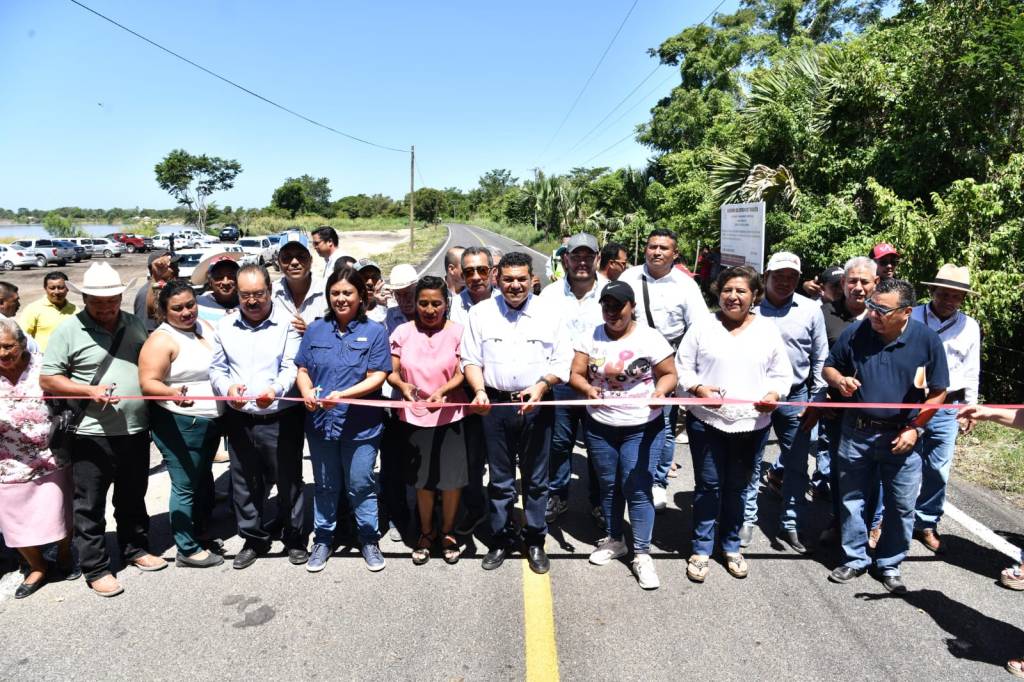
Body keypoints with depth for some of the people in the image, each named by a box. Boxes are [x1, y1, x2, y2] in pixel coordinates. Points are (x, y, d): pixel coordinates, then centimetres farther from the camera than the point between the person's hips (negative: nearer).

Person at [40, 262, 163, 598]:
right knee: (90, 506, 6)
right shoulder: (68, 331, -7)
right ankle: (96, 569, 18)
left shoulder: (134, 324, 7)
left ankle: (136, 549, 36)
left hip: (136, 431, 5)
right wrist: (90, 391, -20)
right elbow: (47, 379, -7)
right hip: (92, 435, -4)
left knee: (133, 498, 19)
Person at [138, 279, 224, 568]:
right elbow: (148, 383, -21)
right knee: (185, 486, -1)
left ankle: (199, 531, 38)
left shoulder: (205, 326, 8)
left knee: (203, 479, 21)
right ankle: (187, 550, 12)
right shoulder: (161, 340, -15)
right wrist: (172, 393, -39)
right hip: (180, 423, -8)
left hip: (210, 421, 8)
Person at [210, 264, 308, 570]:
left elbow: (292, 367, -13)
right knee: (244, 484, 14)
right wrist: (228, 388, -13)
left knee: (289, 480, 8)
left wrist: (275, 389, -34)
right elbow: (216, 369, 10)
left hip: (281, 418, -4)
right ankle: (254, 539, 33)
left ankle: (294, 538, 27)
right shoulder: (225, 326, 8)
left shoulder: (287, 323, -5)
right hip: (239, 419, 4)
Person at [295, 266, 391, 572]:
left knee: (360, 486, 7)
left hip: (361, 426, -3)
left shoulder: (375, 332, -4)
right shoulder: (316, 330, 6)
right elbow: (303, 369, 8)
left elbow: (377, 376, -10)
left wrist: (343, 395, -22)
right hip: (321, 422, 3)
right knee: (325, 486, 16)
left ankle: (369, 540, 25)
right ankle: (323, 539, 32)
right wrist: (307, 392, -14)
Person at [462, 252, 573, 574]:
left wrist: (542, 385, -16)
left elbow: (563, 361, 1)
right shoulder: (481, 313, 3)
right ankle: (501, 539, 26)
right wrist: (479, 390, -14)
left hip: (537, 405, 0)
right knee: (500, 479, 11)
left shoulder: (550, 313, 1)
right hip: (496, 405, 1)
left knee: (536, 478, 10)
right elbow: (471, 360, 3)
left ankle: (535, 541, 25)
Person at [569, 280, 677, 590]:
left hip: (642, 428, -3)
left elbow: (669, 374, -1)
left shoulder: (650, 338, -6)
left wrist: (661, 390, -22)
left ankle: (642, 554, 9)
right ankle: (614, 540, 34)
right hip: (600, 427, 3)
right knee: (608, 486, 15)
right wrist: (587, 388, -22)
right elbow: (576, 374, 0)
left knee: (638, 489, -3)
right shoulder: (590, 337, 1)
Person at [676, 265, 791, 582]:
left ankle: (731, 547, 31)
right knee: (708, 486, 5)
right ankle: (701, 549, 20)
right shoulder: (703, 326, 0)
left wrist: (774, 394, -14)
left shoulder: (768, 329, 4)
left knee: (737, 488, 14)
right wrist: (697, 388, -18)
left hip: (752, 425, 2)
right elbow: (682, 366, 0)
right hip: (707, 422, -1)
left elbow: (782, 374, 7)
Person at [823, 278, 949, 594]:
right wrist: (839, 381, -17)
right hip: (856, 432, 1)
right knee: (852, 499, 12)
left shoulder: (927, 340, -10)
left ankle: (889, 564, 29)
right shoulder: (855, 332, -8)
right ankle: (855, 559, 30)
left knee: (901, 505, 10)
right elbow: (829, 367, 5)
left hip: (902, 436, -1)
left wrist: (915, 429, -9)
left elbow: (938, 392, -1)